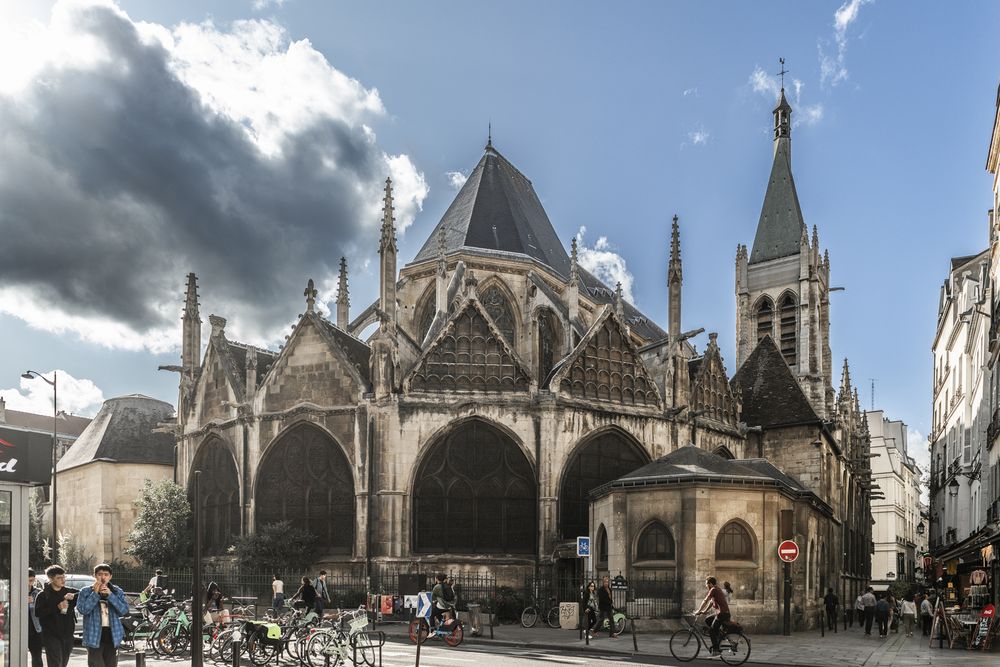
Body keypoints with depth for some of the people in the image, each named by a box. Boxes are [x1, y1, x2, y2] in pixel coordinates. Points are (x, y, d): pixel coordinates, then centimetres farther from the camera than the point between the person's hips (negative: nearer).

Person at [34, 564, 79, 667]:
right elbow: (38, 612, -11)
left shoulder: (69, 591, 9)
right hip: (51, 635, -4)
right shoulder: (43, 595, -1)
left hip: (68, 634, 4)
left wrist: (74, 596, -15)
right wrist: (57, 607, -18)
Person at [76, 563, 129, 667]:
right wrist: (95, 593, -15)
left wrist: (110, 595, -13)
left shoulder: (117, 592, 8)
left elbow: (124, 610, -5)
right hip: (94, 635, -3)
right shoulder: (86, 592, 3)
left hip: (112, 635, 3)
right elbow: (83, 609, -11)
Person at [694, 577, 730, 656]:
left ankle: (715, 650, -5)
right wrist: (704, 611, 27)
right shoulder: (717, 589, 21)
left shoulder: (713, 590, -9)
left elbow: (705, 601, -10)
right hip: (726, 613, 9)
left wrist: (698, 611, -4)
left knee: (713, 631, -4)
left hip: (721, 613, -9)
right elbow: (711, 602, 27)